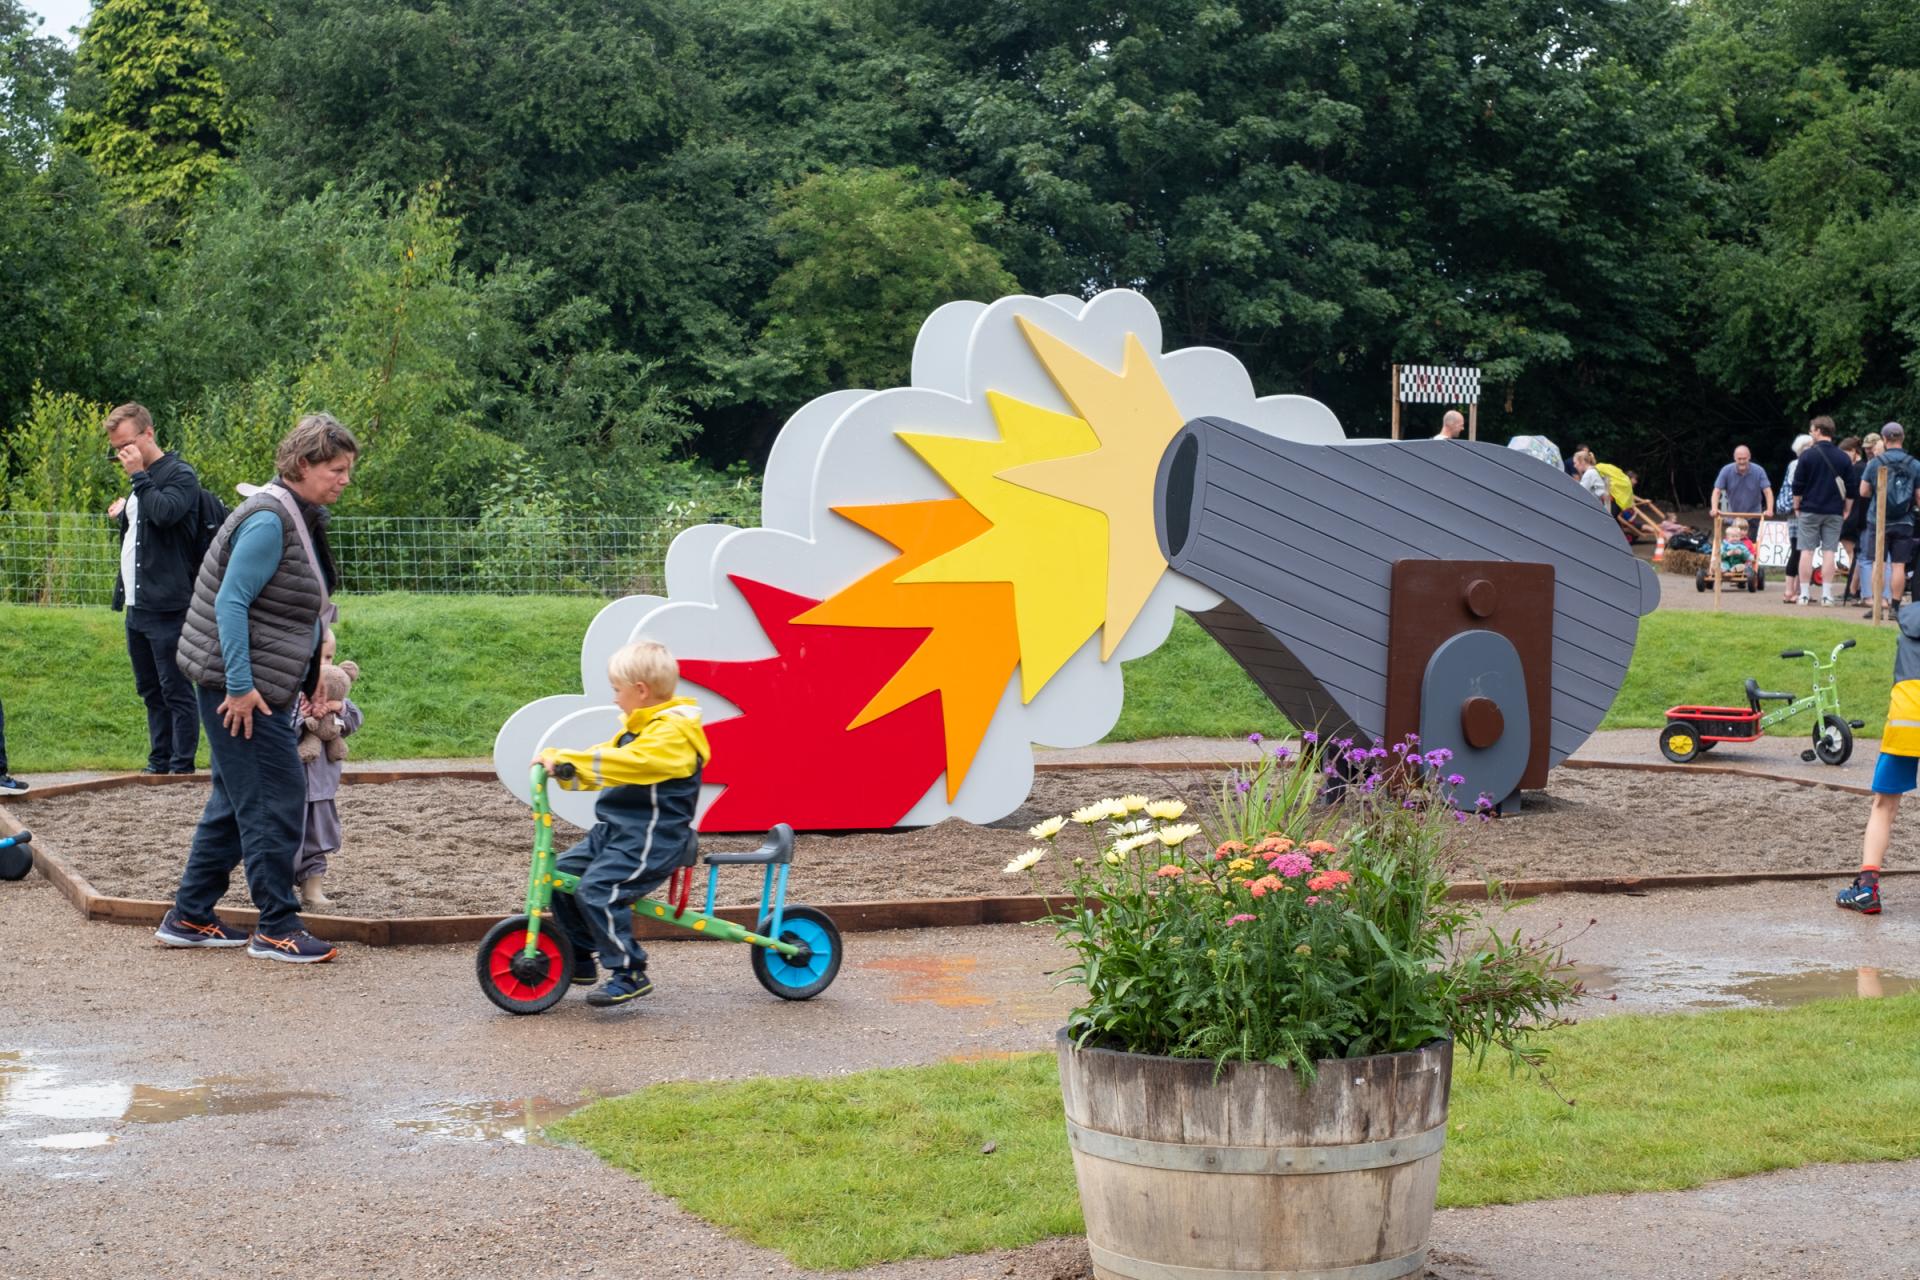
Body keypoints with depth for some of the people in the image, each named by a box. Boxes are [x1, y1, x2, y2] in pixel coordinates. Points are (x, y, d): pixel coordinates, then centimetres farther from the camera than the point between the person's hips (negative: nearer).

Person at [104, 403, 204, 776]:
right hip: (136, 606, 9)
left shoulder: (180, 475, -9)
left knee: (176, 690, -5)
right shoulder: (140, 481, 18)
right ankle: (159, 760, 20)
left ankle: (182, 765, -2)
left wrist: (139, 476, -17)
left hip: (168, 608, -9)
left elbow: (166, 512, -27)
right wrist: (121, 515, 11)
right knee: (150, 690, 13)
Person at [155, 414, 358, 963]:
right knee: (276, 801, -7)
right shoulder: (269, 521, -17)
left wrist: (308, 684, 19)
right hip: (240, 685, -10)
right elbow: (231, 602, -22)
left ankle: (189, 917, 21)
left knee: (236, 802, 14)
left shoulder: (301, 519, 14)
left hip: (257, 686, 10)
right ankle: (277, 928, -1)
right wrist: (240, 686, -24)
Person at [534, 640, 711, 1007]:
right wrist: (556, 762, 0)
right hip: (615, 829, 11)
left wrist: (567, 759, -33)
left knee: (598, 890, -24)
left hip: (651, 839, -11)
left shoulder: (672, 735, -17)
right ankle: (580, 961, 17)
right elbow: (607, 760, 17)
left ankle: (629, 974, -15)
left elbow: (625, 763, -31)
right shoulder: (640, 729, 19)